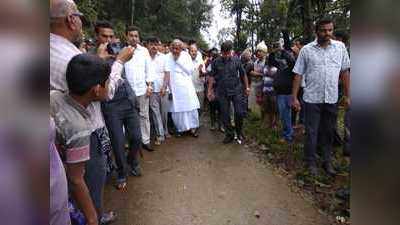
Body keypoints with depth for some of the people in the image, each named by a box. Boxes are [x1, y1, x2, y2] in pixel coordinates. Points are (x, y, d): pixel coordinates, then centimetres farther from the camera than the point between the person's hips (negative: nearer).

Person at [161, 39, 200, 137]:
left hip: (187, 86, 1)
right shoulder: (168, 57, 0)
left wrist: (179, 60, -7)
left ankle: (192, 127, 19)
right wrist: (164, 86, -18)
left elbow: (190, 70, -3)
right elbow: (167, 73, -7)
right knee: (177, 109, 2)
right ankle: (181, 128, 20)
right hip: (175, 87, -1)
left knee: (191, 107, 3)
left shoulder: (186, 55, 4)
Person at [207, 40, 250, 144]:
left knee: (241, 112, -5)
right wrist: (209, 90, 1)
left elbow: (243, 75, 7)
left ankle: (239, 132, 20)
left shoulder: (236, 60, 0)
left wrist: (247, 87, 8)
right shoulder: (216, 62, 0)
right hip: (222, 93, 1)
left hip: (236, 90, -1)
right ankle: (229, 135, 23)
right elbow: (212, 77, 4)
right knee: (225, 115, 6)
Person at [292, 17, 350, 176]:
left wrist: (347, 95, 7)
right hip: (312, 98, -2)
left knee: (328, 132, 14)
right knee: (311, 132, 5)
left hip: (332, 99, 3)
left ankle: (327, 161, 30)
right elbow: (298, 75, -2)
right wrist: (294, 97, -6)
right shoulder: (306, 50, -2)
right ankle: (310, 162, 21)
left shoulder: (340, 47, 4)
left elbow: (344, 72, 9)